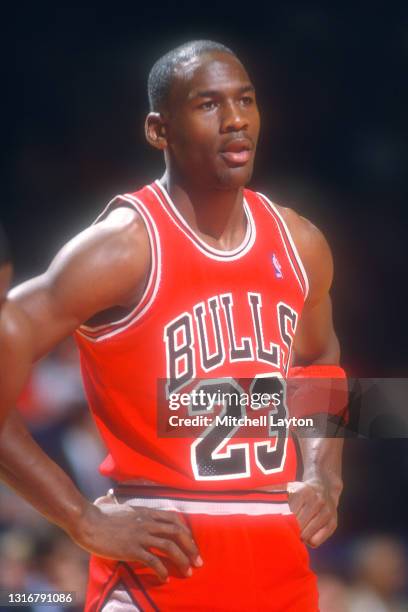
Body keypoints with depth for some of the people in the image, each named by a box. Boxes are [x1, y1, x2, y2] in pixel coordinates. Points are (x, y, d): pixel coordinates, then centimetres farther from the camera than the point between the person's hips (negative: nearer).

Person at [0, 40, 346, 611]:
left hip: (281, 559, 6)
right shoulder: (120, 249, -12)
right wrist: (84, 520, -16)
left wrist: (324, 477, 10)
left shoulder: (300, 244, 8)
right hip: (164, 561, -6)